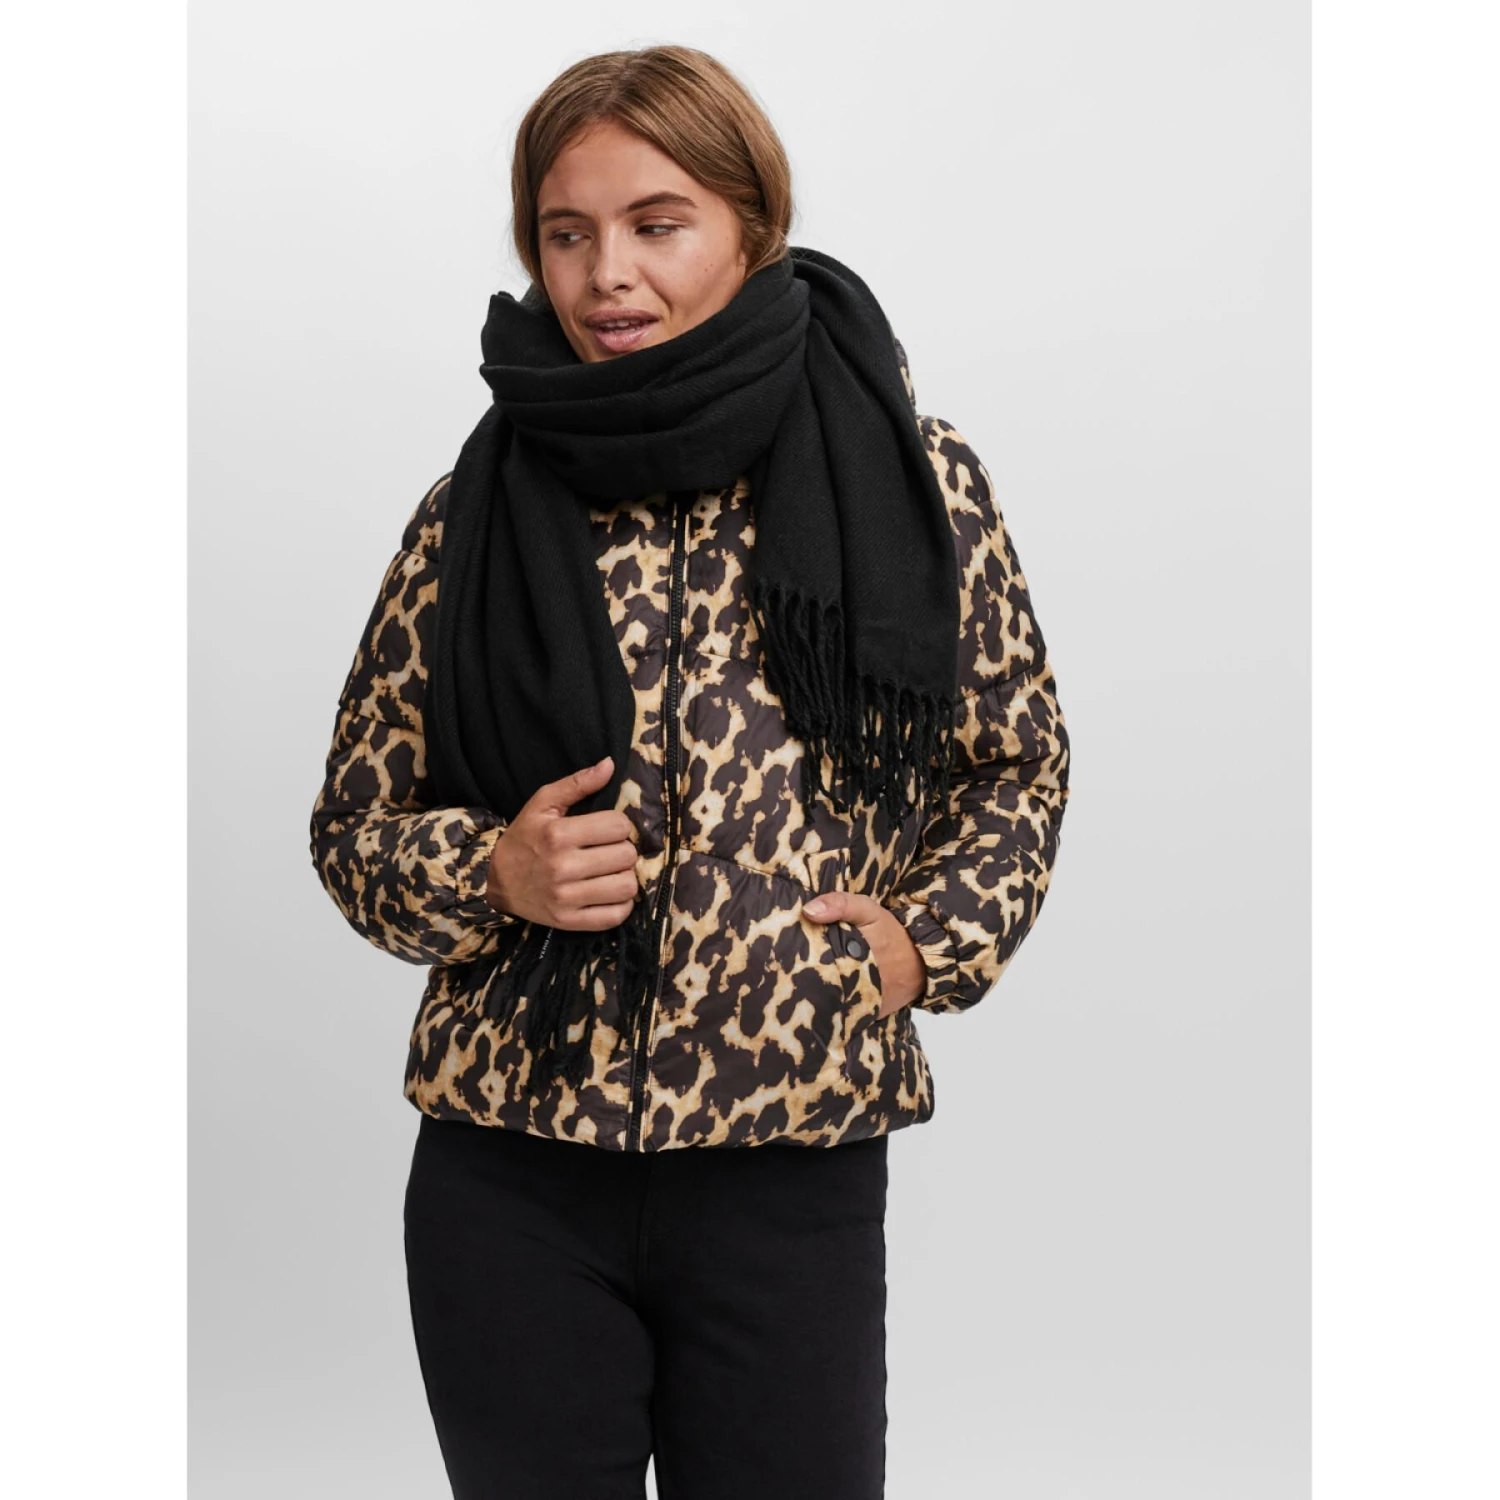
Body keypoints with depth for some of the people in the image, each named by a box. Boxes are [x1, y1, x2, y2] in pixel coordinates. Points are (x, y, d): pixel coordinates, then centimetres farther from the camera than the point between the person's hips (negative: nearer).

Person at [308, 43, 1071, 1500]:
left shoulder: (911, 474, -1)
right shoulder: (478, 512, 1)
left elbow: (1017, 769, 12)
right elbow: (354, 823, 10)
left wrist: (928, 941, -4)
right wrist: (496, 873, -10)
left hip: (795, 1174, -1)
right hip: (513, 1176, 1)